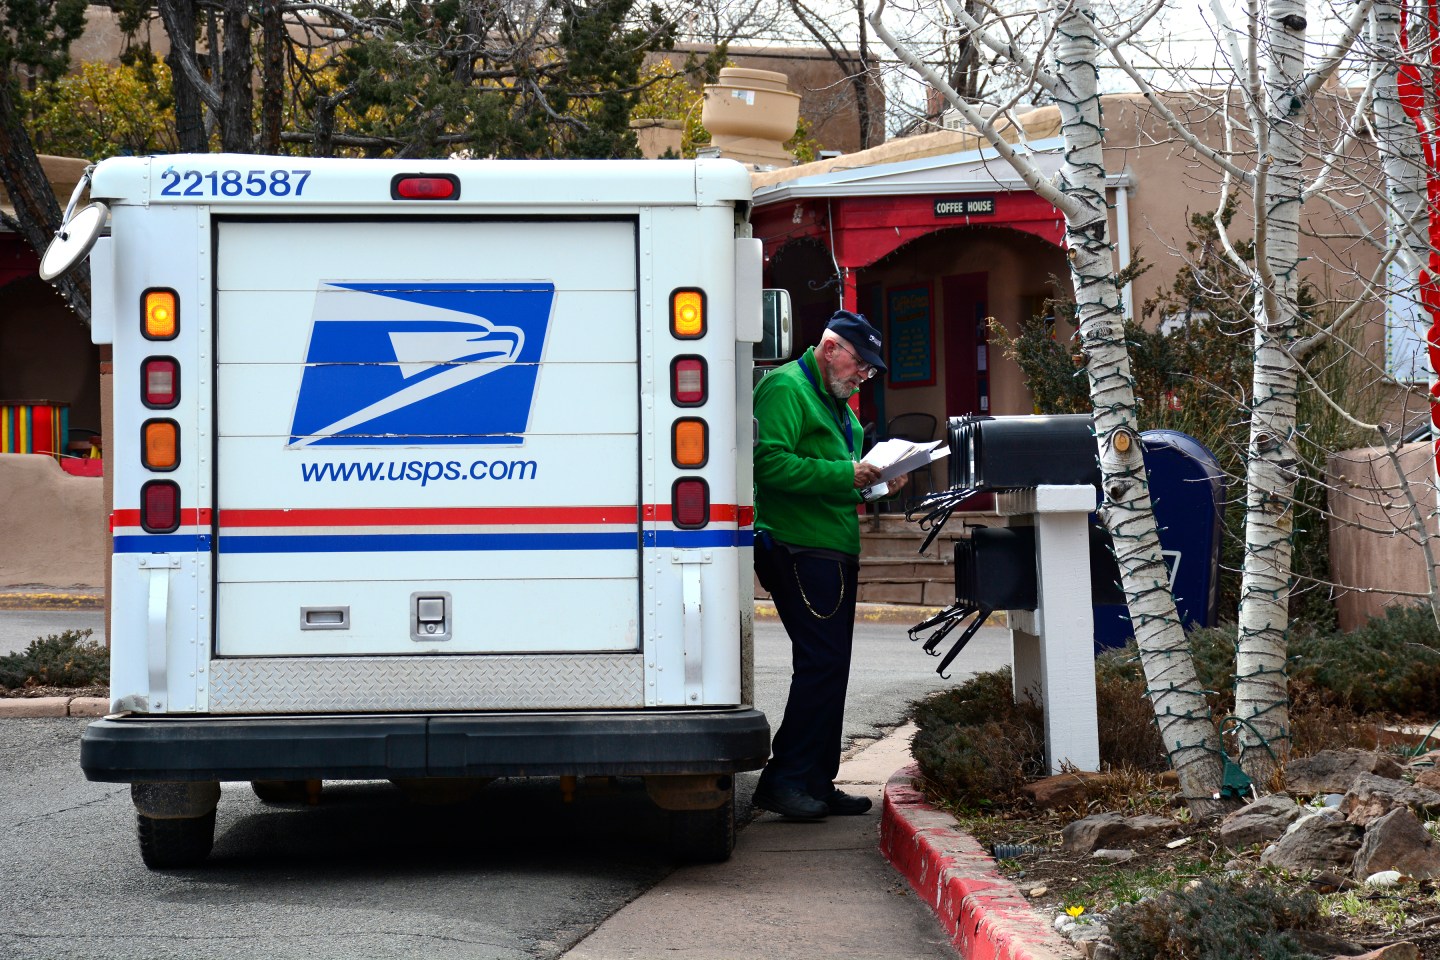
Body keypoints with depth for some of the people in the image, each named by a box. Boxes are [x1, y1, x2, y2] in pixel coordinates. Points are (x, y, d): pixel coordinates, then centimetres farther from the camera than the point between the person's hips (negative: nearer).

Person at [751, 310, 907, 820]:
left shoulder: (836, 403, 24)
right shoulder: (785, 388, -9)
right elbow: (771, 463, -21)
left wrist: (878, 484, 11)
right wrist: (845, 475, -22)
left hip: (834, 552, 10)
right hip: (799, 549, -10)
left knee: (829, 667, 10)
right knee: (822, 663, -14)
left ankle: (818, 783, 15)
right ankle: (783, 779, -9)